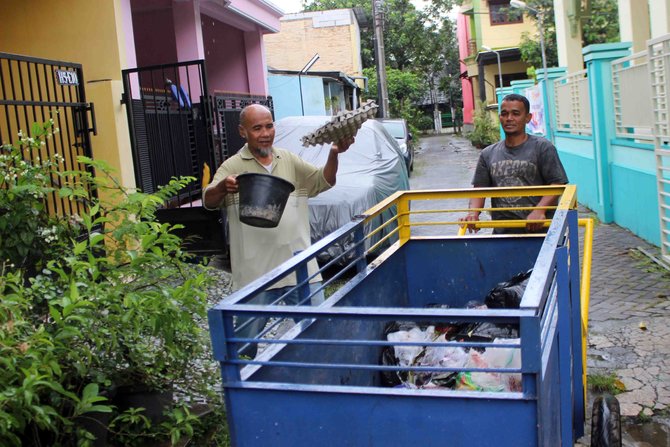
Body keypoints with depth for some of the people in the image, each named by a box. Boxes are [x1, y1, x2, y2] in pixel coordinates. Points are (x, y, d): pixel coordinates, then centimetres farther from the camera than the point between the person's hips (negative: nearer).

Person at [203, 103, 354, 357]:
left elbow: (323, 182, 7)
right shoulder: (232, 167, 1)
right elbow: (208, 202, -9)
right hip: (254, 270, -2)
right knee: (247, 338, 7)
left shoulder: (291, 161, 12)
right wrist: (223, 186, -32)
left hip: (299, 265, 3)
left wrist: (333, 154, -12)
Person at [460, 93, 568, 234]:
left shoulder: (543, 148, -1)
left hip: (538, 230, -3)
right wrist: (473, 213, -11)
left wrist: (539, 210, -22)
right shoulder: (488, 154, 11)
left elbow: (557, 184, -6)